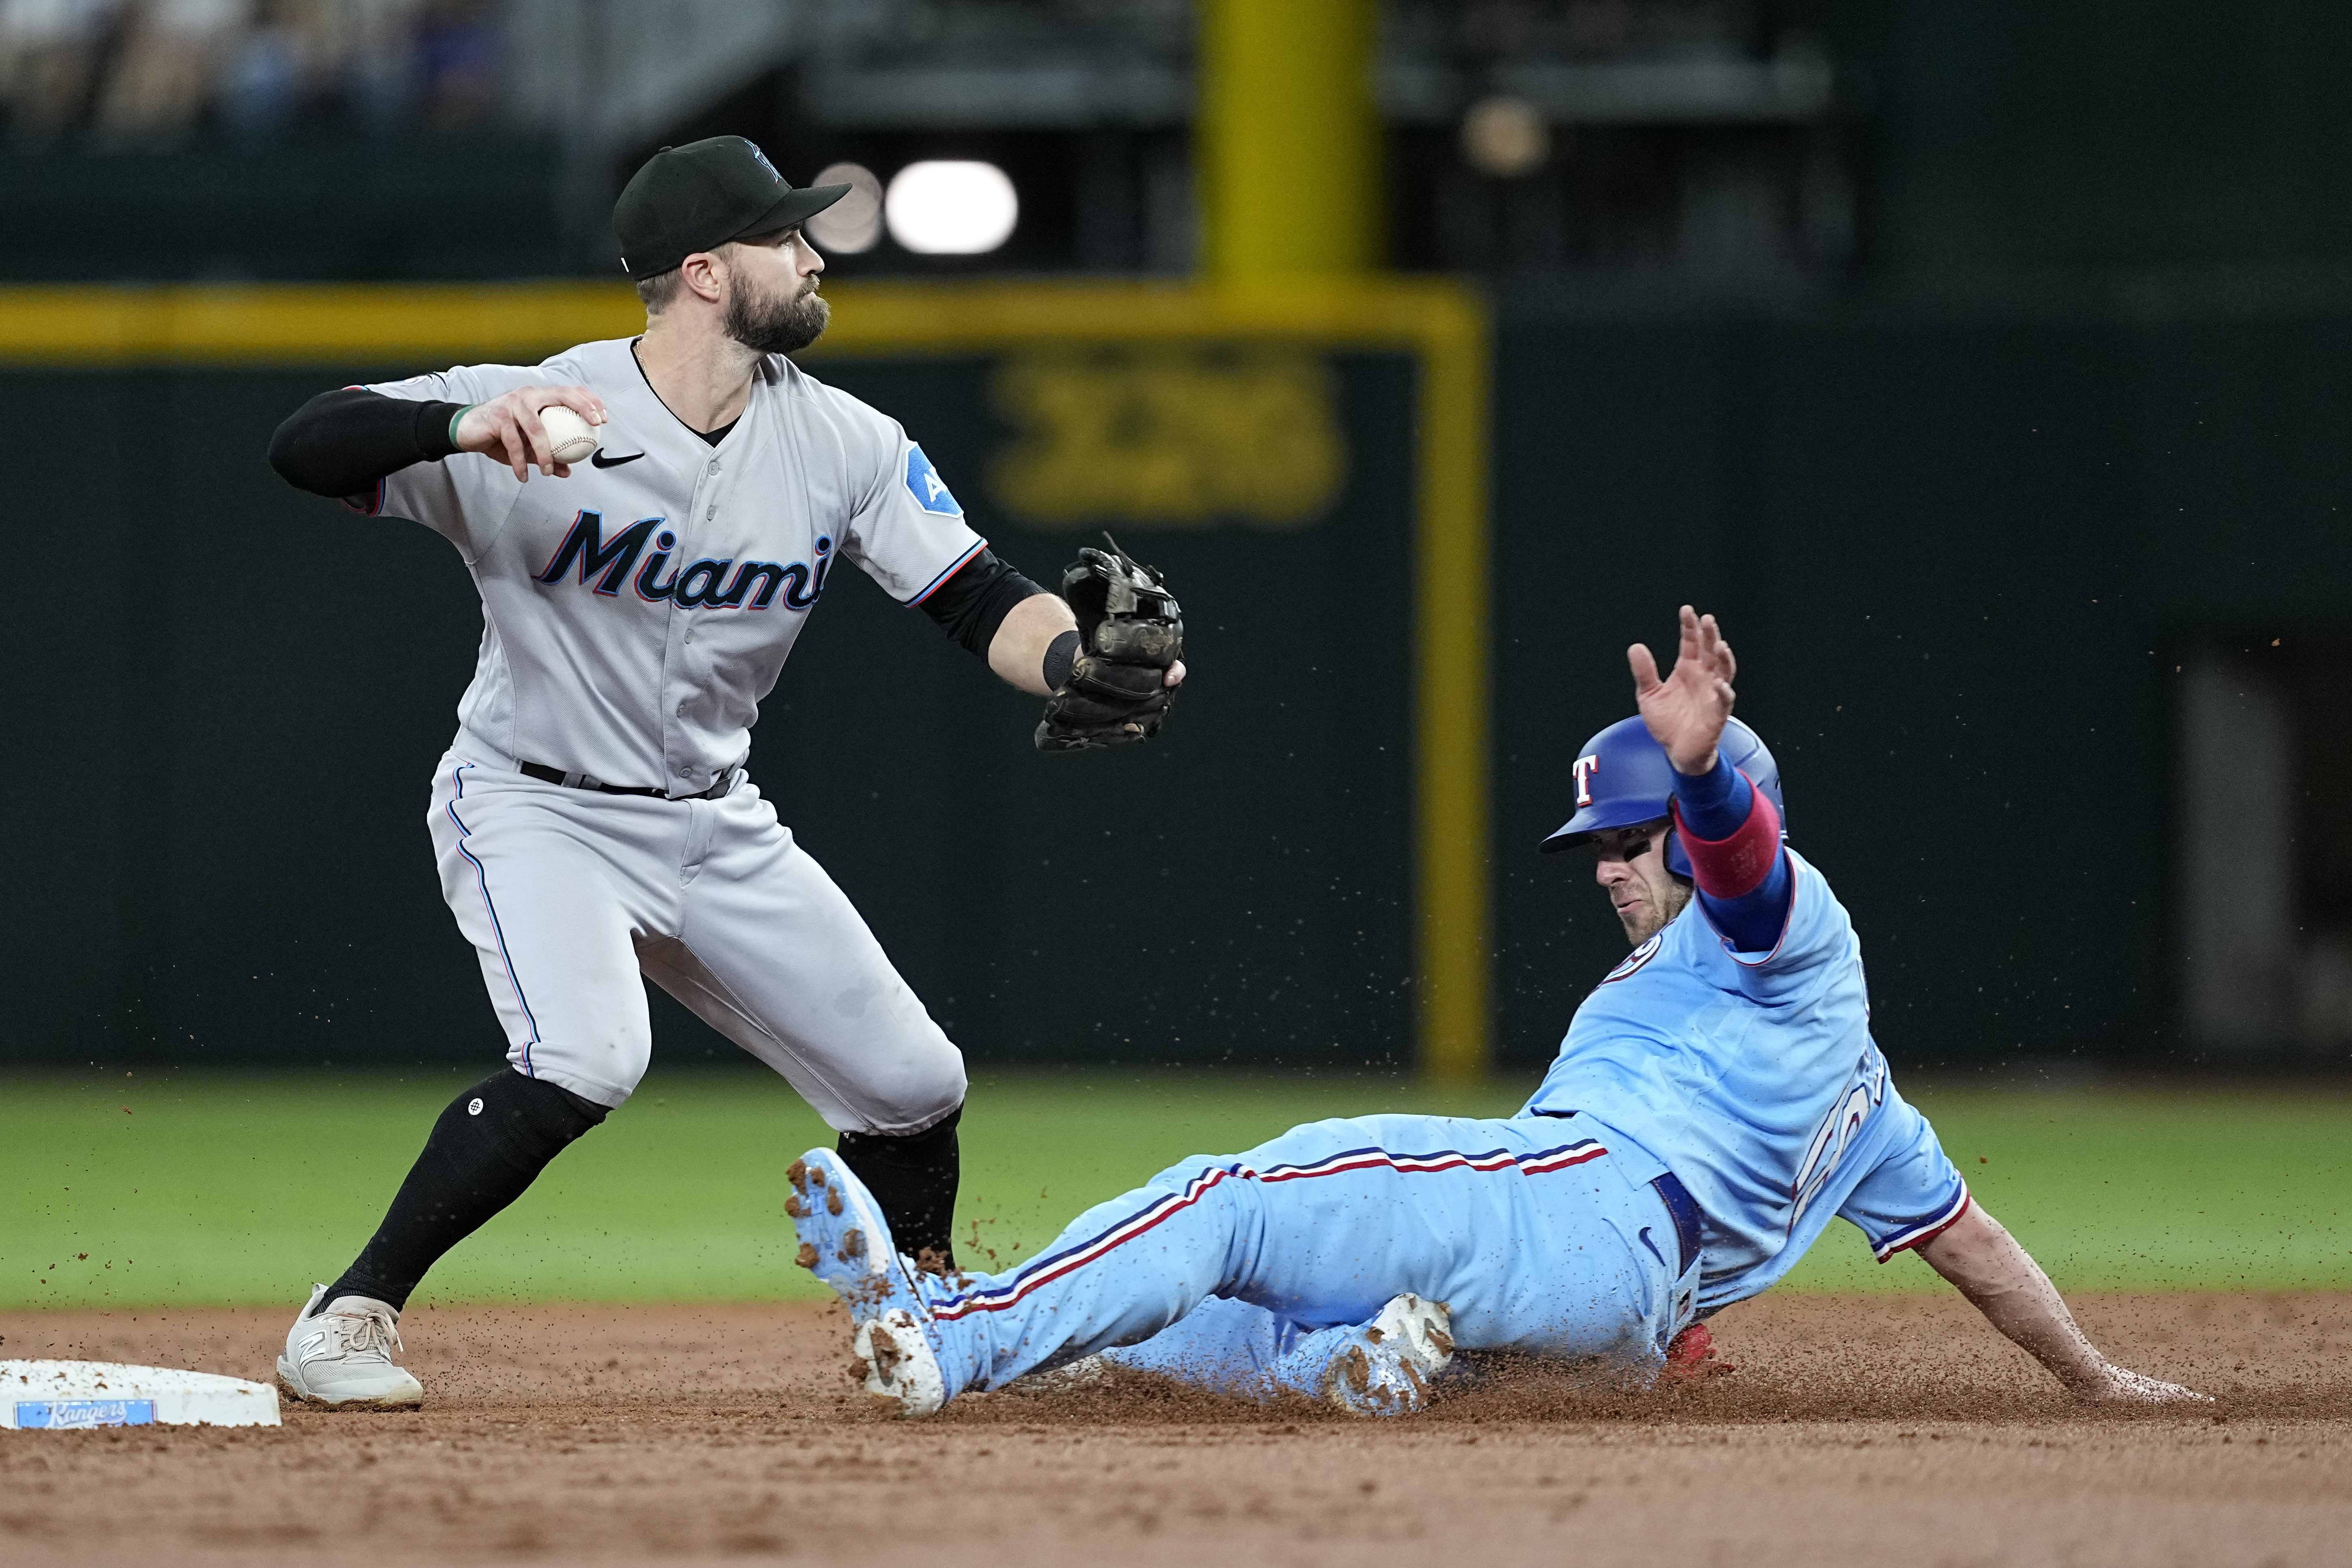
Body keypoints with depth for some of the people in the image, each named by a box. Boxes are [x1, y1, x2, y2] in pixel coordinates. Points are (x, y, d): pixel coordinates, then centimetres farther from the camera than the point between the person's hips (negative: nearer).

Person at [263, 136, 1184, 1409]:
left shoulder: (845, 444, -5)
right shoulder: (533, 413, -21)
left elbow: (984, 603, -6)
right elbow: (304, 447, -29)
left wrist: (1088, 664, -29)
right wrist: (463, 426, -49)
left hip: (718, 828, 6)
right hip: (537, 813, -6)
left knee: (913, 1090, 7)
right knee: (586, 1061, -32)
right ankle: (348, 1316, -21)